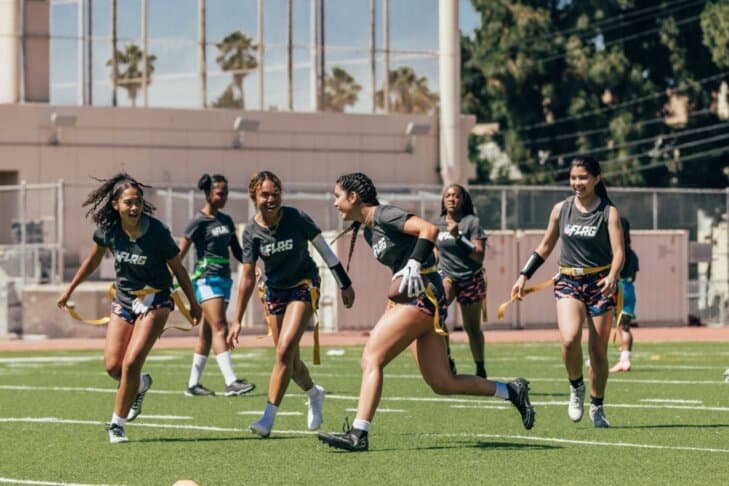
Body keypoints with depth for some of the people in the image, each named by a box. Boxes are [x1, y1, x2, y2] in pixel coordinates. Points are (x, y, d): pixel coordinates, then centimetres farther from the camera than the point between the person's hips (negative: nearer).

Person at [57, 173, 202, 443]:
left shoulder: (157, 231, -20)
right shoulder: (108, 229, -10)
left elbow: (178, 269, -6)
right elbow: (93, 260, 11)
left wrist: (193, 304, 4)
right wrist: (70, 290, 18)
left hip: (154, 301, -4)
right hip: (123, 299, 4)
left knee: (130, 364, -14)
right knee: (112, 366, -4)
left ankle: (117, 424, 2)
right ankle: (140, 385, 31)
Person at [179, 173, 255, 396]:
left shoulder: (227, 221, 13)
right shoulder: (199, 222, -7)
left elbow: (237, 252, 19)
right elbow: (179, 254, -9)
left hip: (224, 278, 7)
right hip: (206, 278, -7)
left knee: (207, 332, 9)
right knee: (219, 328, -16)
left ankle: (193, 384, 15)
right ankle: (231, 382, -23)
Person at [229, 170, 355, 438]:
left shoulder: (297, 218, -16)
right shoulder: (251, 231, -11)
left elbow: (324, 249, -3)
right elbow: (247, 278, -8)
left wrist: (345, 284, 3)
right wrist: (237, 321, -10)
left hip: (304, 286, -3)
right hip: (274, 291, 3)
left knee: (285, 350, -19)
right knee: (289, 360, 9)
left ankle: (268, 417, -17)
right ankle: (314, 393, 42)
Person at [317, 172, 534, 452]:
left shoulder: (384, 215, -10)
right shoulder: (367, 229, 18)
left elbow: (429, 229, -22)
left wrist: (414, 265, -30)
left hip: (423, 296, -10)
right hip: (411, 298, 10)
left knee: (371, 358, -15)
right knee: (442, 384, 7)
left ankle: (359, 434, -19)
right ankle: (512, 391, 17)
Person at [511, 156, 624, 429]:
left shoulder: (608, 212, -3)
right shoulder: (561, 209, 5)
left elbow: (618, 251, -12)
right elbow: (545, 247, 17)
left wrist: (612, 277, -31)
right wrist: (524, 276, 11)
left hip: (600, 282, -1)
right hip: (568, 282, 1)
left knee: (598, 349, 3)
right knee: (570, 339, -24)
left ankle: (597, 407, 20)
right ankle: (576, 387, 3)